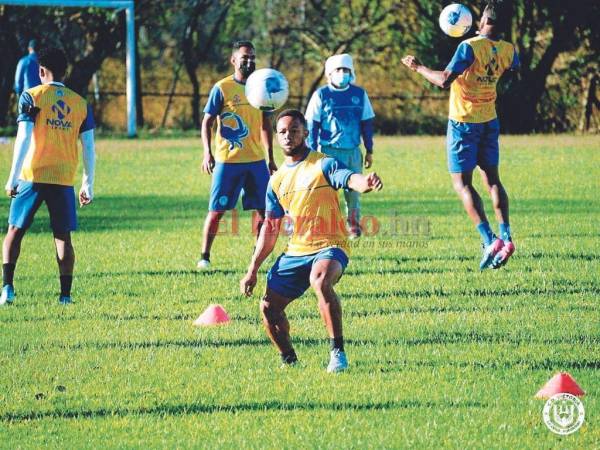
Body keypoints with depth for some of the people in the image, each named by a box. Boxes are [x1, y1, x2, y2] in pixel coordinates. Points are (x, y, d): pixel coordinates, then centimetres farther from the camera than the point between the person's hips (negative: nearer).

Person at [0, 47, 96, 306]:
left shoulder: (31, 97, -2)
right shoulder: (80, 104, 8)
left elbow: (23, 139, -10)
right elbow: (89, 148, 8)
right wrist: (88, 186, 15)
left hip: (32, 176, -2)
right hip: (64, 178, 2)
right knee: (62, 236, 8)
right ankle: (65, 294, 3)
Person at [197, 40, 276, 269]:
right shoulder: (222, 88, -6)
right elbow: (207, 122, -5)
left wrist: (270, 157, 15)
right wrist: (207, 153, -16)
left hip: (256, 160, 5)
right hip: (227, 161, -5)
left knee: (264, 208, 4)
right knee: (217, 210, -2)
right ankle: (204, 256, 6)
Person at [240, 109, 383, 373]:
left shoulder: (323, 165, -5)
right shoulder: (277, 180, 13)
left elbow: (350, 179, -27)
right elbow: (270, 228, 18)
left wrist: (367, 182, -52)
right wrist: (253, 270, 14)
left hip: (329, 247, -7)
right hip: (295, 252, 7)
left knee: (320, 281, -36)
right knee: (269, 307, 0)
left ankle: (338, 353, -31)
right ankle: (289, 360, 22)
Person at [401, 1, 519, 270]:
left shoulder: (470, 47, -21)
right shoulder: (508, 51, -1)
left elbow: (444, 81, -27)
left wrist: (418, 68, -11)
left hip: (464, 123, -6)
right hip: (490, 122, 6)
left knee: (462, 183, -2)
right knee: (492, 180, 13)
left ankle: (489, 240, -16)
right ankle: (505, 236, -2)